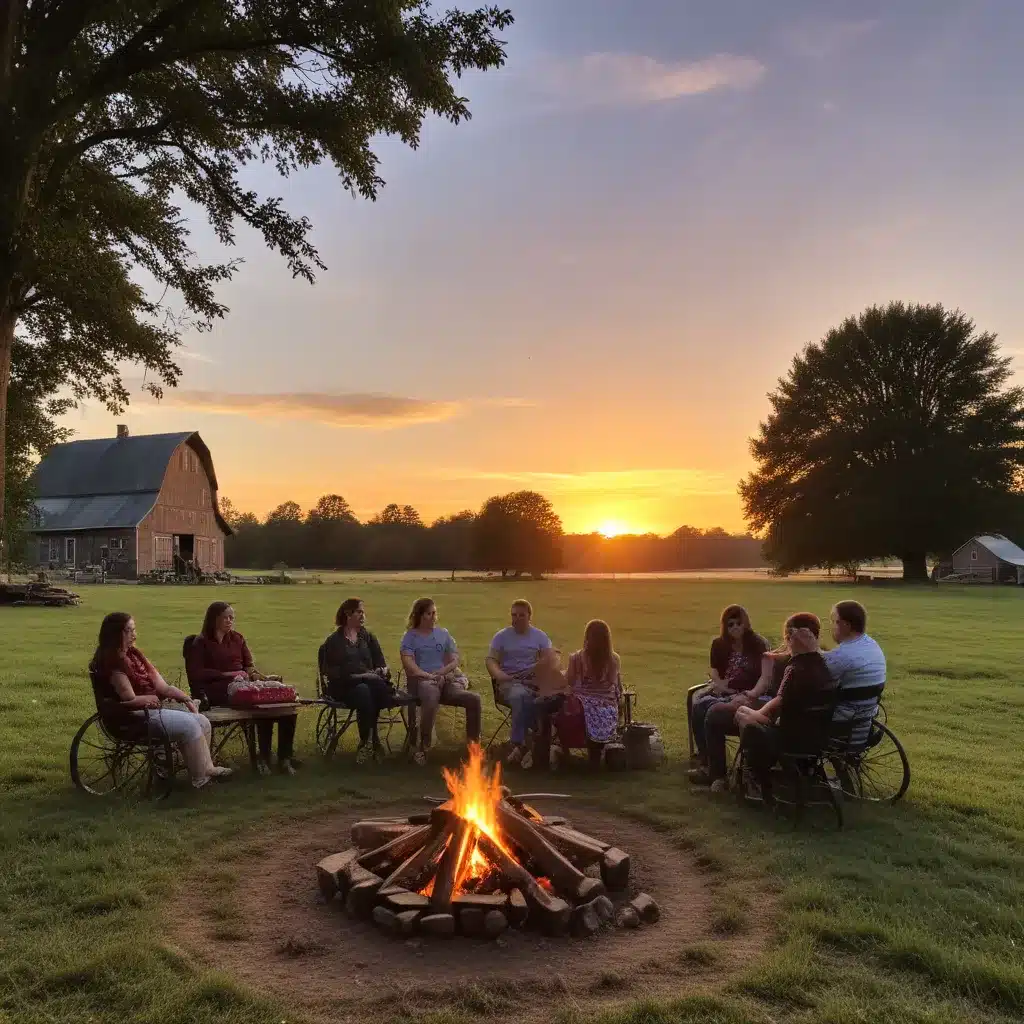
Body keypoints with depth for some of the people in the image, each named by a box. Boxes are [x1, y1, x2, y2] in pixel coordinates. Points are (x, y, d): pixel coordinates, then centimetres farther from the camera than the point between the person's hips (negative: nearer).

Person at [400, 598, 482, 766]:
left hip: (445, 680, 4)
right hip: (421, 680, -4)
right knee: (431, 698, -42)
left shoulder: (443, 634, 21)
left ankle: (473, 744, -12)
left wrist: (441, 672, -6)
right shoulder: (411, 636, 10)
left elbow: (454, 660, 14)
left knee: (474, 699, -23)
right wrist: (428, 676, -19)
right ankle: (423, 747, -30)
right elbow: (408, 663, -6)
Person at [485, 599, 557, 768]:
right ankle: (522, 745, -32)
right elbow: (491, 660, 2)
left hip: (534, 681, 2)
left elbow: (552, 658, 1)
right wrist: (498, 674, -21)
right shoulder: (502, 636, 9)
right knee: (520, 695, -40)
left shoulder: (539, 636, 13)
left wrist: (531, 670, -15)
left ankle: (517, 744, -25)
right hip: (509, 682, -2)